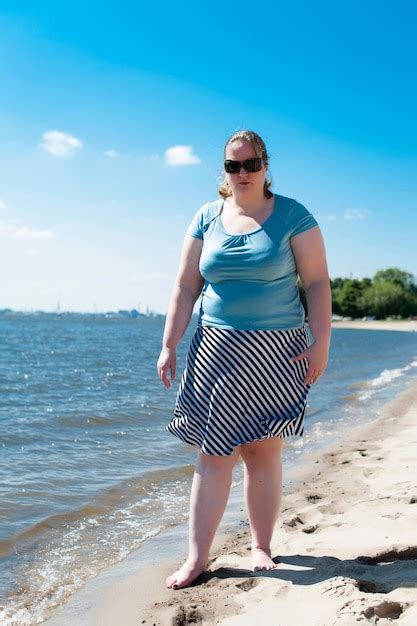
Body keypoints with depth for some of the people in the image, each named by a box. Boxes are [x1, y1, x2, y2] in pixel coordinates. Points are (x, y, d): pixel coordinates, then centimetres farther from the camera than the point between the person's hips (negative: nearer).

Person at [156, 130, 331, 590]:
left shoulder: (292, 216, -1)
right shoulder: (207, 217, 7)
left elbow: (317, 282, -3)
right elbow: (186, 286, 6)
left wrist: (320, 343, -11)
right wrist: (169, 345, 2)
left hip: (276, 351, -2)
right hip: (217, 350, 2)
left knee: (264, 451, 5)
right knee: (213, 453, 2)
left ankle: (261, 547, 22)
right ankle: (197, 557, 10)